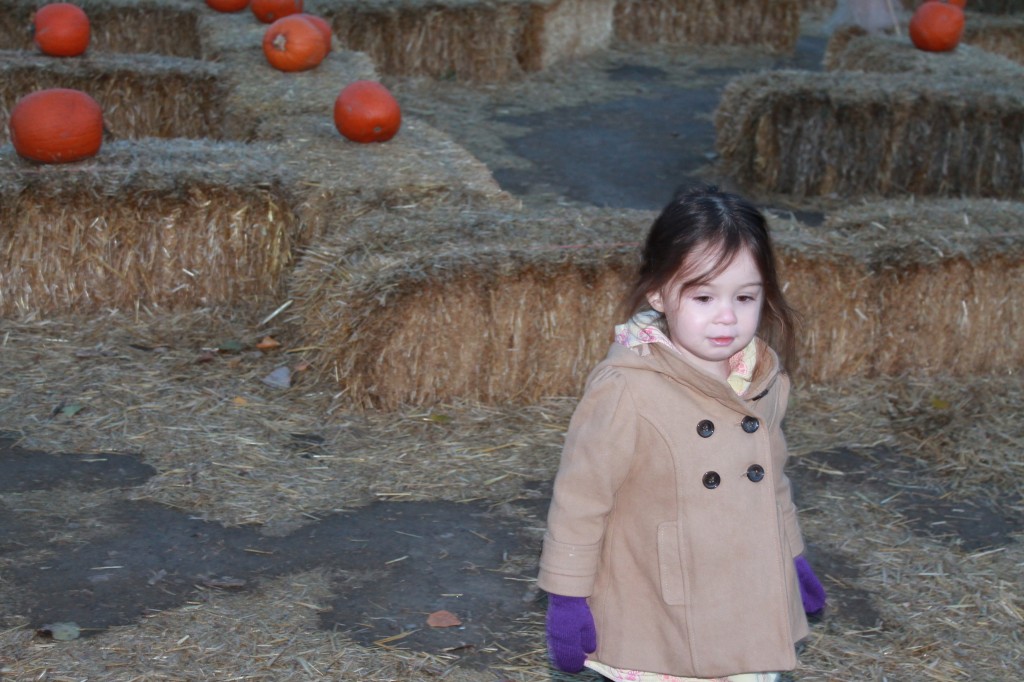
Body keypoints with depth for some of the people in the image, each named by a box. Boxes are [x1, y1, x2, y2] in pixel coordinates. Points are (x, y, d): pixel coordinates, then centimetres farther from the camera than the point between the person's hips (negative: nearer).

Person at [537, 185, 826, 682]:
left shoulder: (764, 380, -1)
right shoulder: (625, 390, -20)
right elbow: (580, 498, -13)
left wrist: (791, 558, 24)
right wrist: (566, 596, -9)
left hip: (750, 619, 6)